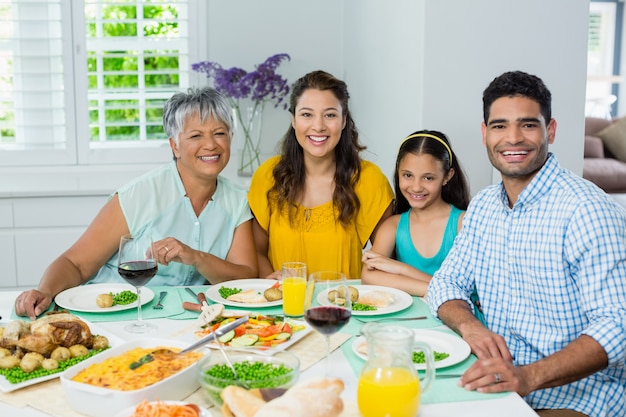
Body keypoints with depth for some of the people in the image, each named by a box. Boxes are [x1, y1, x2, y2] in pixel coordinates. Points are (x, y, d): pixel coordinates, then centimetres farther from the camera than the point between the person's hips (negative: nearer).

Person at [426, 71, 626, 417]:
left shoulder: (589, 212, -16)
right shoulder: (482, 207, 8)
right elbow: (446, 282, 11)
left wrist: (529, 377, -32)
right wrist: (469, 326, -11)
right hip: (496, 384, 6)